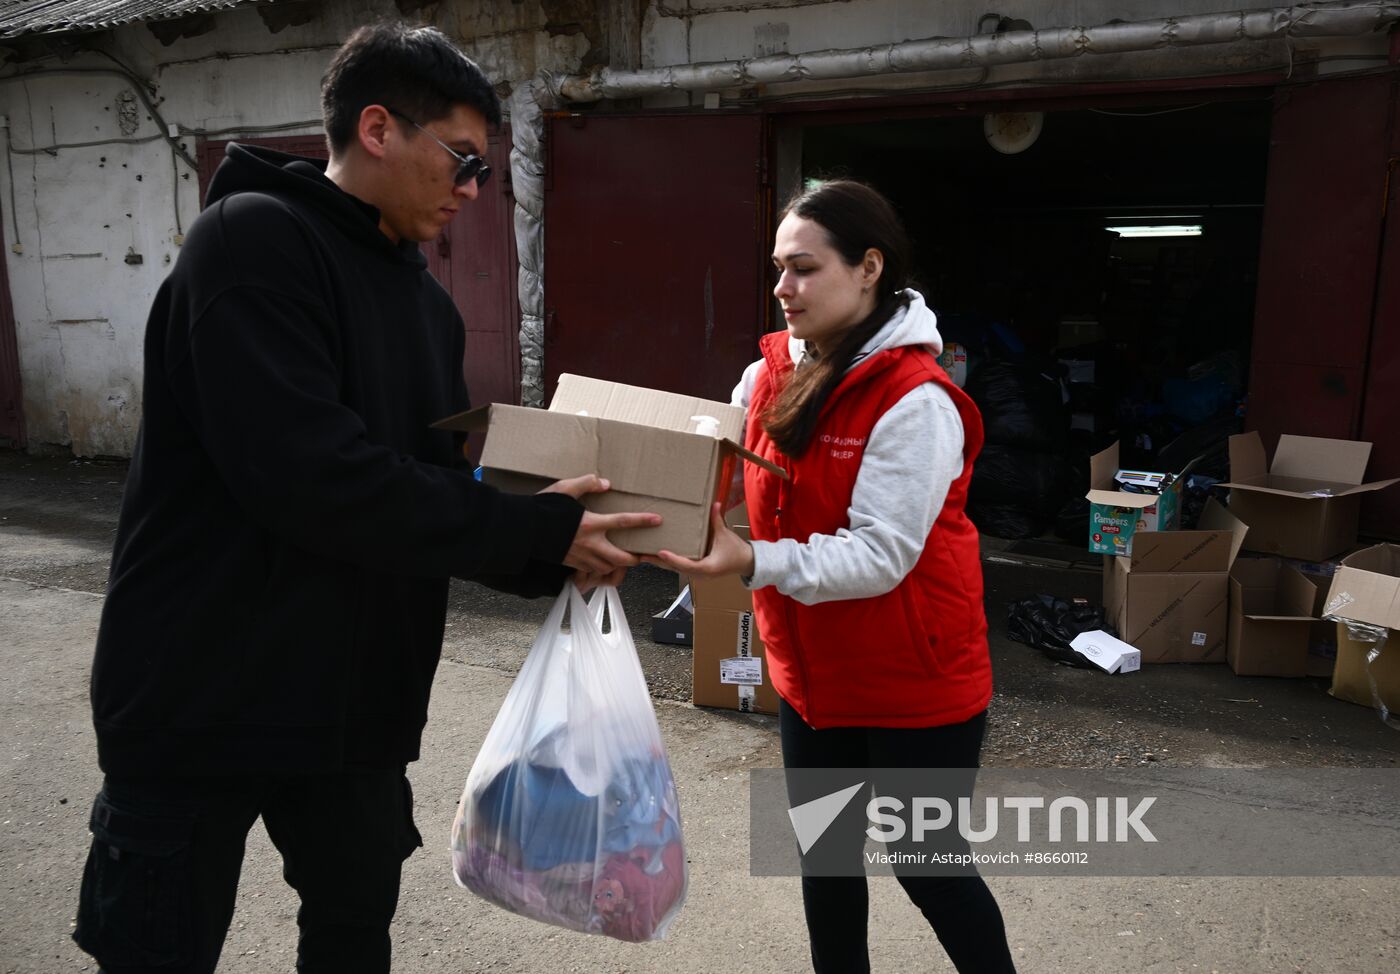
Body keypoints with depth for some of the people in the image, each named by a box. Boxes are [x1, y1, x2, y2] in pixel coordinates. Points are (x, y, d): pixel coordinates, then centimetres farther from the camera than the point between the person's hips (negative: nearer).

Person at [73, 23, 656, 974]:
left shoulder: (428, 302, 9)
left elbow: (437, 482, 8)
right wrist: (533, 529, -22)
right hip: (204, 693, -7)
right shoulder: (253, 239, -16)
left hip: (356, 696, 7)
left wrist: (552, 555, -9)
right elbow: (306, 474, -28)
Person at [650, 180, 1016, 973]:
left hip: (913, 684, -6)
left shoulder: (915, 401, -22)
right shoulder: (773, 373, 0)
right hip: (812, 675, 7)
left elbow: (879, 556, -26)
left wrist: (753, 564, -37)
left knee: (927, 867, 12)